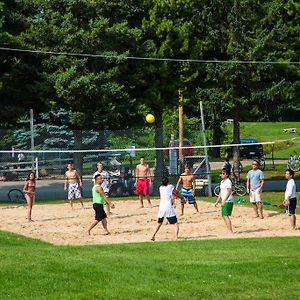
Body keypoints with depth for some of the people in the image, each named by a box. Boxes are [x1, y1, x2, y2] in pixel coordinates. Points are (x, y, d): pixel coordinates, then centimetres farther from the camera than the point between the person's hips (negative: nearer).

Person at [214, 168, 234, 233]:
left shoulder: (228, 182, -12)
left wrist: (224, 201, -27)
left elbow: (229, 192, -21)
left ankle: (230, 231, -13)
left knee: (226, 215, -13)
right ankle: (229, 231, 16)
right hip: (224, 201, 10)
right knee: (224, 216, 11)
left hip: (228, 201, -10)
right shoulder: (222, 182, 17)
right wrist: (217, 201, 22)